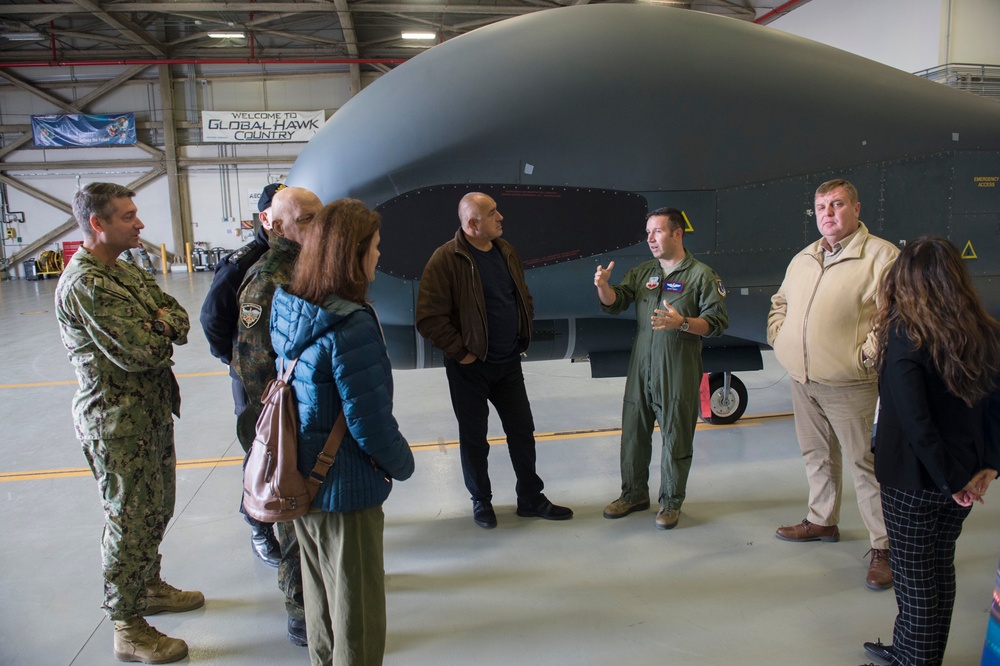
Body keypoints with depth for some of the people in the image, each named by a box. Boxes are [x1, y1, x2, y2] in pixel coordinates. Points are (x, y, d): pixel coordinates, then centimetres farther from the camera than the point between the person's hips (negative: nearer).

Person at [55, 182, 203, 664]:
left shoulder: (127, 270, 10)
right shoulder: (84, 284, -22)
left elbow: (179, 320, 5)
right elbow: (140, 352, -27)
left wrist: (159, 323, -17)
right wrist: (163, 331, -6)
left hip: (153, 409, 9)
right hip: (118, 422, -9)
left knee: (157, 508, 22)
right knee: (129, 521, 3)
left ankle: (149, 587, 42)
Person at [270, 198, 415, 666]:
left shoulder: (288, 309, -2)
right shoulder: (352, 325, -27)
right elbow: (370, 422, -24)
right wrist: (402, 464, -6)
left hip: (301, 482, 8)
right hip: (346, 492, -8)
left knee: (319, 595, 27)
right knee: (357, 611, 12)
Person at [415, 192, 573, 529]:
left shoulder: (506, 252, 5)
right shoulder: (446, 259, -16)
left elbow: (523, 297, 18)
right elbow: (429, 318, -18)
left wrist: (523, 335, 10)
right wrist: (460, 352, -15)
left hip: (509, 362, 6)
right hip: (470, 367, -5)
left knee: (522, 430, 12)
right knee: (473, 437, 9)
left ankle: (531, 498, 28)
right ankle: (481, 501, 29)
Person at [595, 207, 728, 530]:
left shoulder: (701, 275, -4)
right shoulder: (642, 272, 12)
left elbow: (717, 321, -9)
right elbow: (614, 304, 5)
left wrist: (681, 323, -25)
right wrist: (603, 285, -15)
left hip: (679, 370, -5)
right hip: (641, 366, 5)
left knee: (676, 436, 4)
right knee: (633, 431, 11)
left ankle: (671, 501, 21)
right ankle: (634, 493, 28)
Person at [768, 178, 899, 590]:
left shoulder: (881, 255, -10)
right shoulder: (803, 259, 13)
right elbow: (780, 302, 27)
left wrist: (867, 354, -18)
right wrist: (778, 336, 13)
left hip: (848, 386, -7)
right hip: (802, 380, 7)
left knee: (865, 463, -1)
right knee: (817, 455, 19)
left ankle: (884, 546, 11)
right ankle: (822, 521, 36)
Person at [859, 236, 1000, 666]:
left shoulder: (905, 338, -21)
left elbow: (915, 422, -25)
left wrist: (950, 481, -14)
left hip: (911, 481, -6)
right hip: (962, 479, 7)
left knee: (913, 576, 9)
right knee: (940, 566, 21)